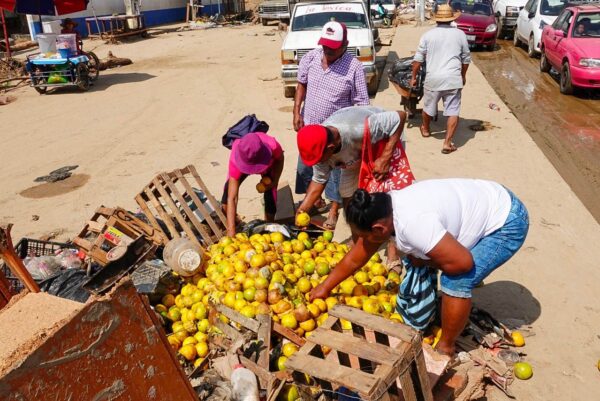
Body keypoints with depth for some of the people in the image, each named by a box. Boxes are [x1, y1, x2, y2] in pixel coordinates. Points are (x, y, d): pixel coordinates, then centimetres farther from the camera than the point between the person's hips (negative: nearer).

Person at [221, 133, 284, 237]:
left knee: (270, 193, -14)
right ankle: (225, 225, 8)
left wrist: (274, 180, -27)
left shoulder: (272, 146, -46)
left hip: (270, 163, 0)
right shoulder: (235, 160, -45)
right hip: (241, 164, 0)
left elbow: (280, 159, -17)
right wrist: (231, 230, -51)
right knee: (229, 188, -15)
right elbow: (231, 198, -46)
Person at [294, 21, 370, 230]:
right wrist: (297, 112, -1)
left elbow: (361, 103, -13)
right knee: (305, 166, 17)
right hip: (309, 125, 5)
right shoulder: (311, 57, -7)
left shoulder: (354, 67, -17)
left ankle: (334, 210, 25)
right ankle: (315, 200, 41)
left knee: (335, 171, 6)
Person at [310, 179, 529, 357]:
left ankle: (446, 348, 4)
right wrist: (324, 288, 11)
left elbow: (463, 262, -32)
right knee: (416, 256, 9)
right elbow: (355, 258, 3)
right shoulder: (383, 211, -9)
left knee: (457, 282, -19)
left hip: (508, 222, -8)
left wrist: (425, 261, -14)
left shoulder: (413, 223, -38)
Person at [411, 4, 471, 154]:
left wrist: (413, 77, 15)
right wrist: (463, 75, 27)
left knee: (428, 107, 22)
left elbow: (418, 59, 5)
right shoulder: (460, 34, 6)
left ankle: (426, 129, 45)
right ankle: (447, 143, -2)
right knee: (453, 111, 3)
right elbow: (466, 59, 12)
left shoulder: (428, 35, 4)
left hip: (433, 78, 1)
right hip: (453, 79, 0)